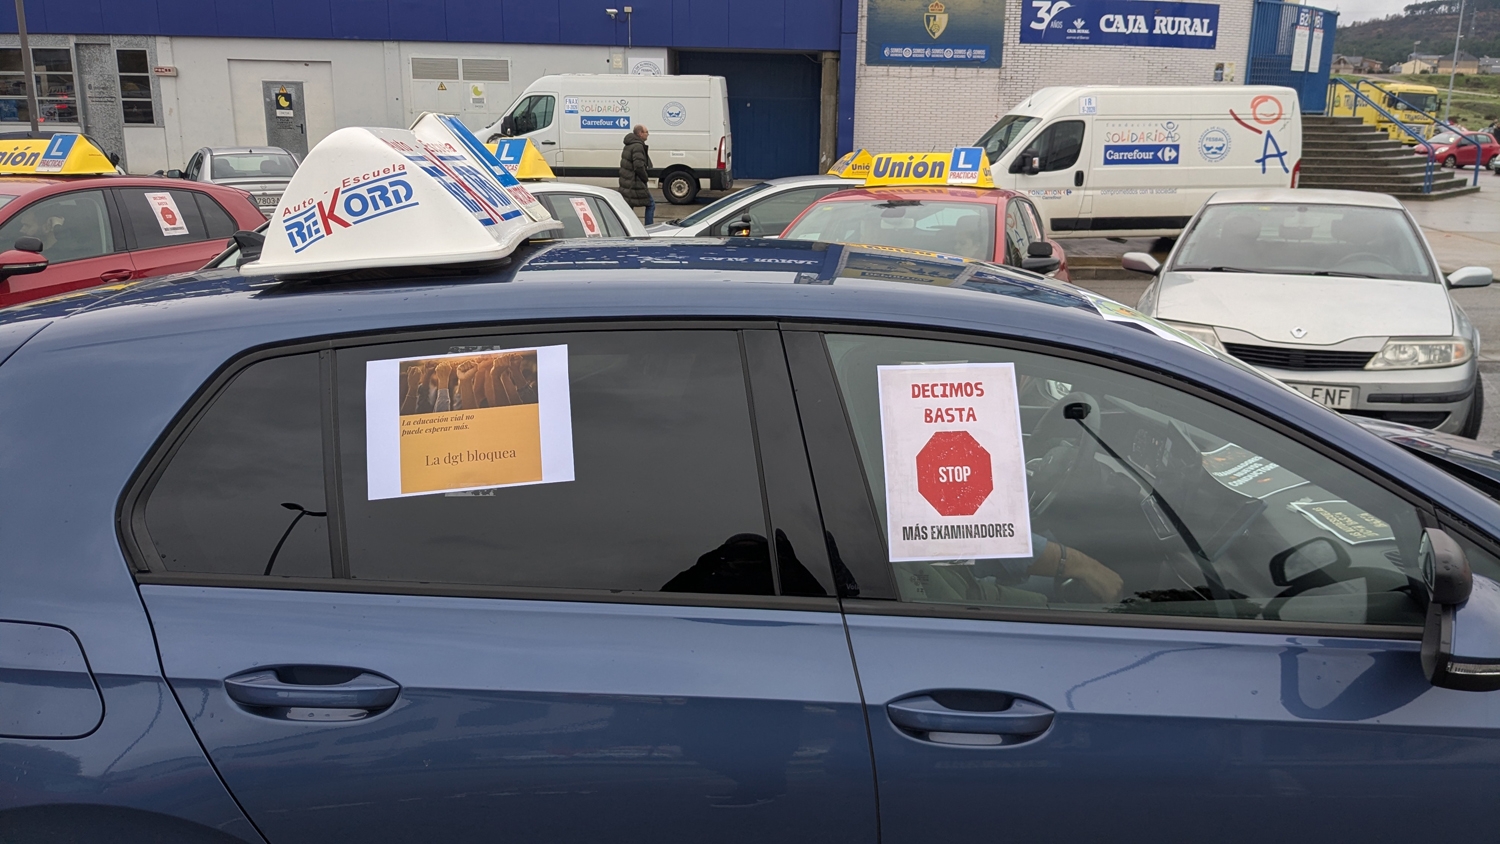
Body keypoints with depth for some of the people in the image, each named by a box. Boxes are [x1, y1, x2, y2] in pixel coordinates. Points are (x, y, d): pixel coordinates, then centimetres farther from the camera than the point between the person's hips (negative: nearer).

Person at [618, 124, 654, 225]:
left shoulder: (628, 145, 16)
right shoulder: (638, 146, -16)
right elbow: (639, 166, -25)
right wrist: (645, 178, -10)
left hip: (626, 183, 10)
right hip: (635, 185, -10)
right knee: (650, 205, 3)